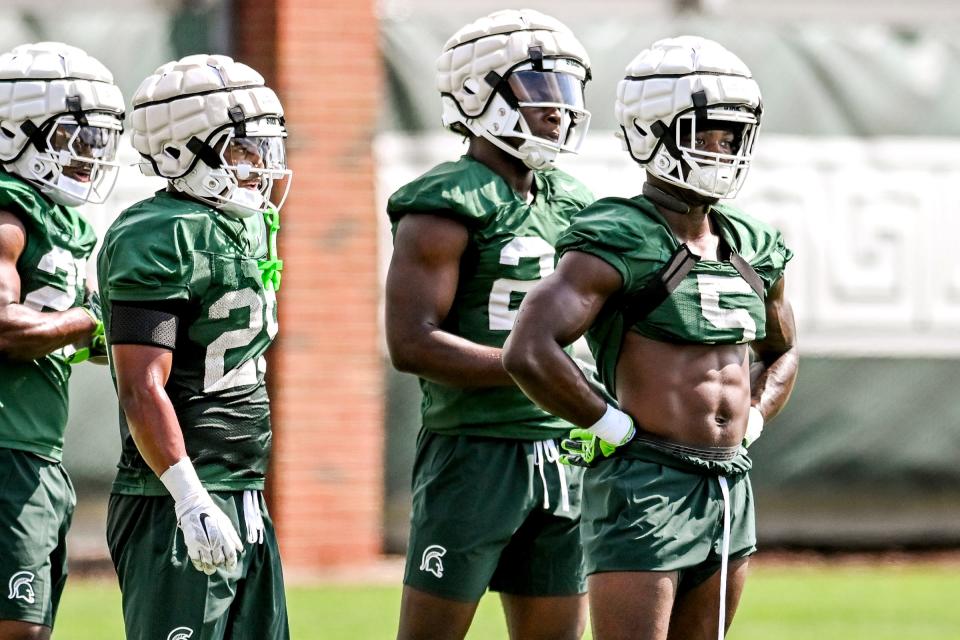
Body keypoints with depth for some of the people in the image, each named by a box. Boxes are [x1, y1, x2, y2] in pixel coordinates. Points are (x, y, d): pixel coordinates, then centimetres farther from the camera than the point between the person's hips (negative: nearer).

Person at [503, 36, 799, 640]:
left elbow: (783, 352, 32)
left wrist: (748, 425, 13)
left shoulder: (752, 249, 12)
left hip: (731, 492, 8)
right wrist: (616, 428, -14)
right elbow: (529, 352, -23)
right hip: (645, 485, -8)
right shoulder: (620, 241, -11)